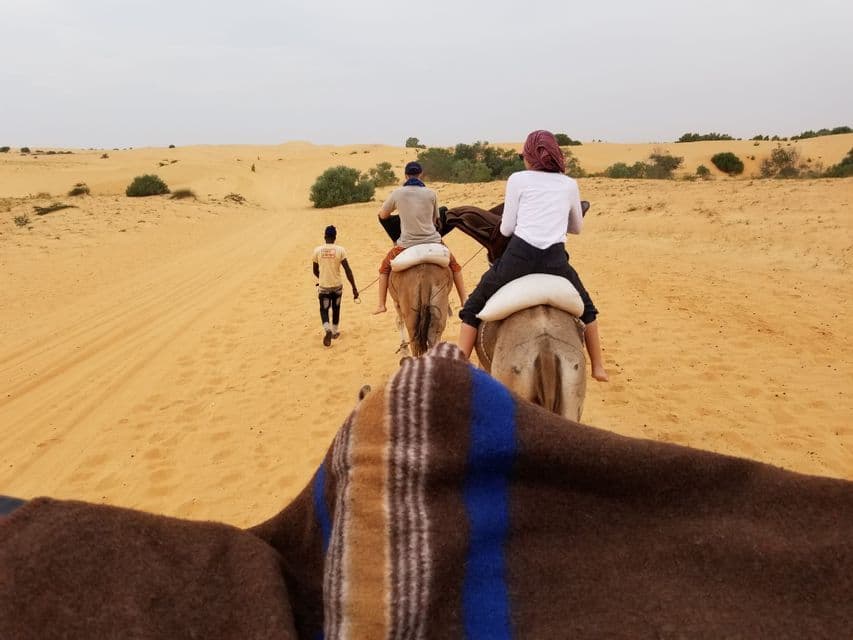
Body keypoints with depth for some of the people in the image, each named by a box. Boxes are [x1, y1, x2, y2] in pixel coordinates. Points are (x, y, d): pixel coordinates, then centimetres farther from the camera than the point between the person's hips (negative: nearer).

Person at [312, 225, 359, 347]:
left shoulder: (317, 250, -4)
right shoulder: (340, 250, -9)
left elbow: (315, 271, 7)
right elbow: (348, 270, -13)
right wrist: (354, 288, -10)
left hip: (323, 286, 0)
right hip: (337, 285, 0)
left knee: (324, 310, 10)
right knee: (336, 308, 22)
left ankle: (327, 329, -16)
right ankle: (335, 331, 35)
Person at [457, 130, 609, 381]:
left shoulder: (518, 179, 7)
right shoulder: (569, 184, 16)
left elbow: (506, 229, 6)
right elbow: (577, 227, 30)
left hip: (519, 257, -3)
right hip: (556, 260, 3)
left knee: (473, 308, 14)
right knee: (587, 309, 30)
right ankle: (598, 367, 32)